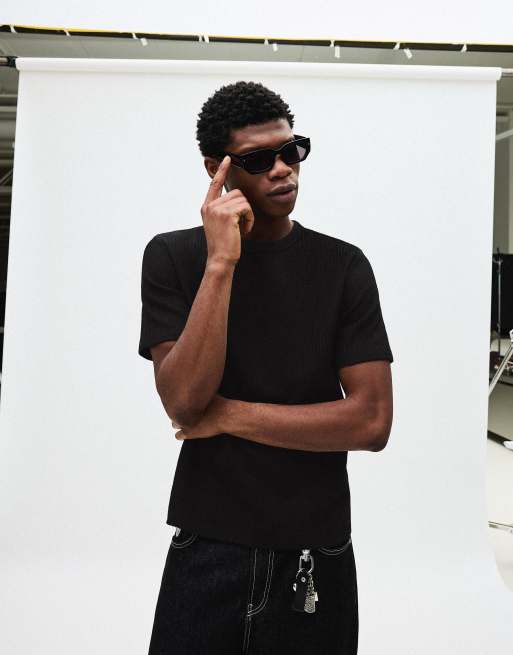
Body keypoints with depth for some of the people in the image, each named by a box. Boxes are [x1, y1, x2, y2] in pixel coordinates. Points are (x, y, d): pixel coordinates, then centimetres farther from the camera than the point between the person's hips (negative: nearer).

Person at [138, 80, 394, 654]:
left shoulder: (343, 265, -5)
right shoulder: (172, 256, -4)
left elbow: (373, 422, -12)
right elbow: (184, 402, -16)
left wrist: (231, 416, -13)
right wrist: (220, 263, -23)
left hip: (317, 559, 1)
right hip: (204, 553, 0)